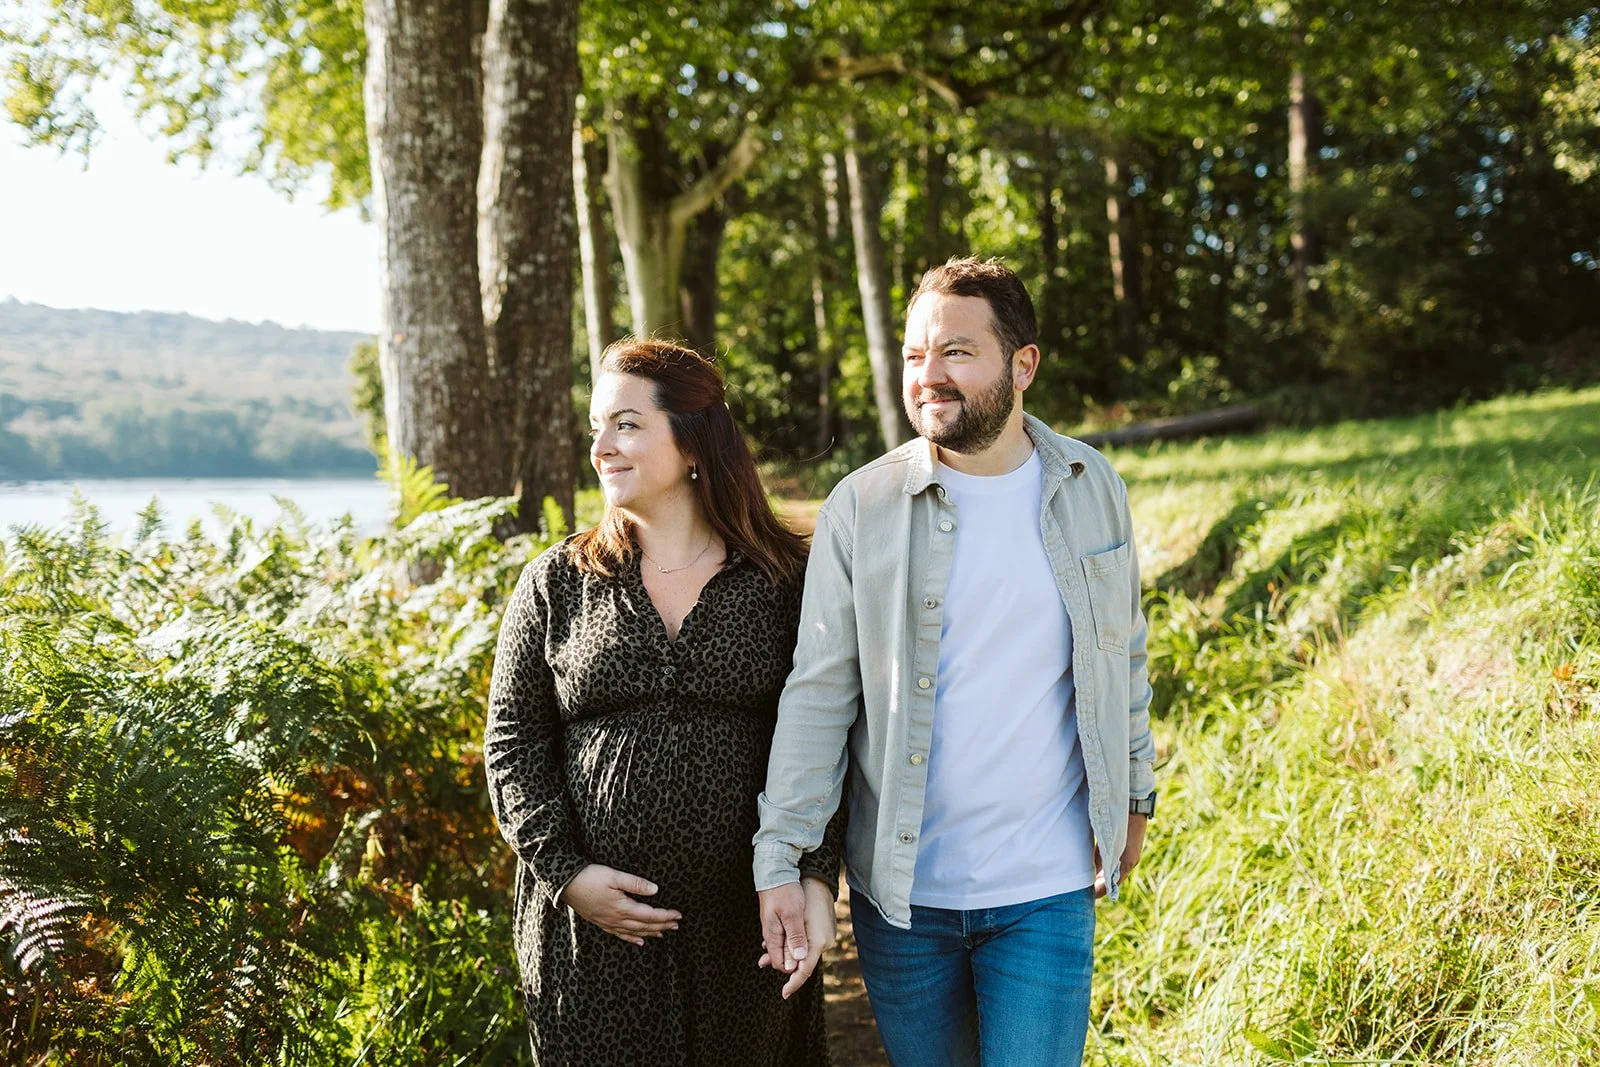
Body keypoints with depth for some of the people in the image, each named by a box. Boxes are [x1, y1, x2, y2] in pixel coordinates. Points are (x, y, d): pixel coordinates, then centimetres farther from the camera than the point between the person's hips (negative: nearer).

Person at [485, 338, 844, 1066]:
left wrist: (815, 875, -9)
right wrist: (565, 872, -7)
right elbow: (512, 744, 4)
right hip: (591, 925, 1)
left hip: (746, 924, 0)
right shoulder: (556, 584, 4)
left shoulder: (784, 582, 1)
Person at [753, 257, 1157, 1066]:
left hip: (1047, 892, 1)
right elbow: (817, 695, -6)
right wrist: (779, 862, -10)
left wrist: (1133, 795, 15)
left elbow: (1121, 654, 12)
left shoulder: (1091, 489, 0)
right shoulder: (860, 508, -7)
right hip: (900, 890, 0)